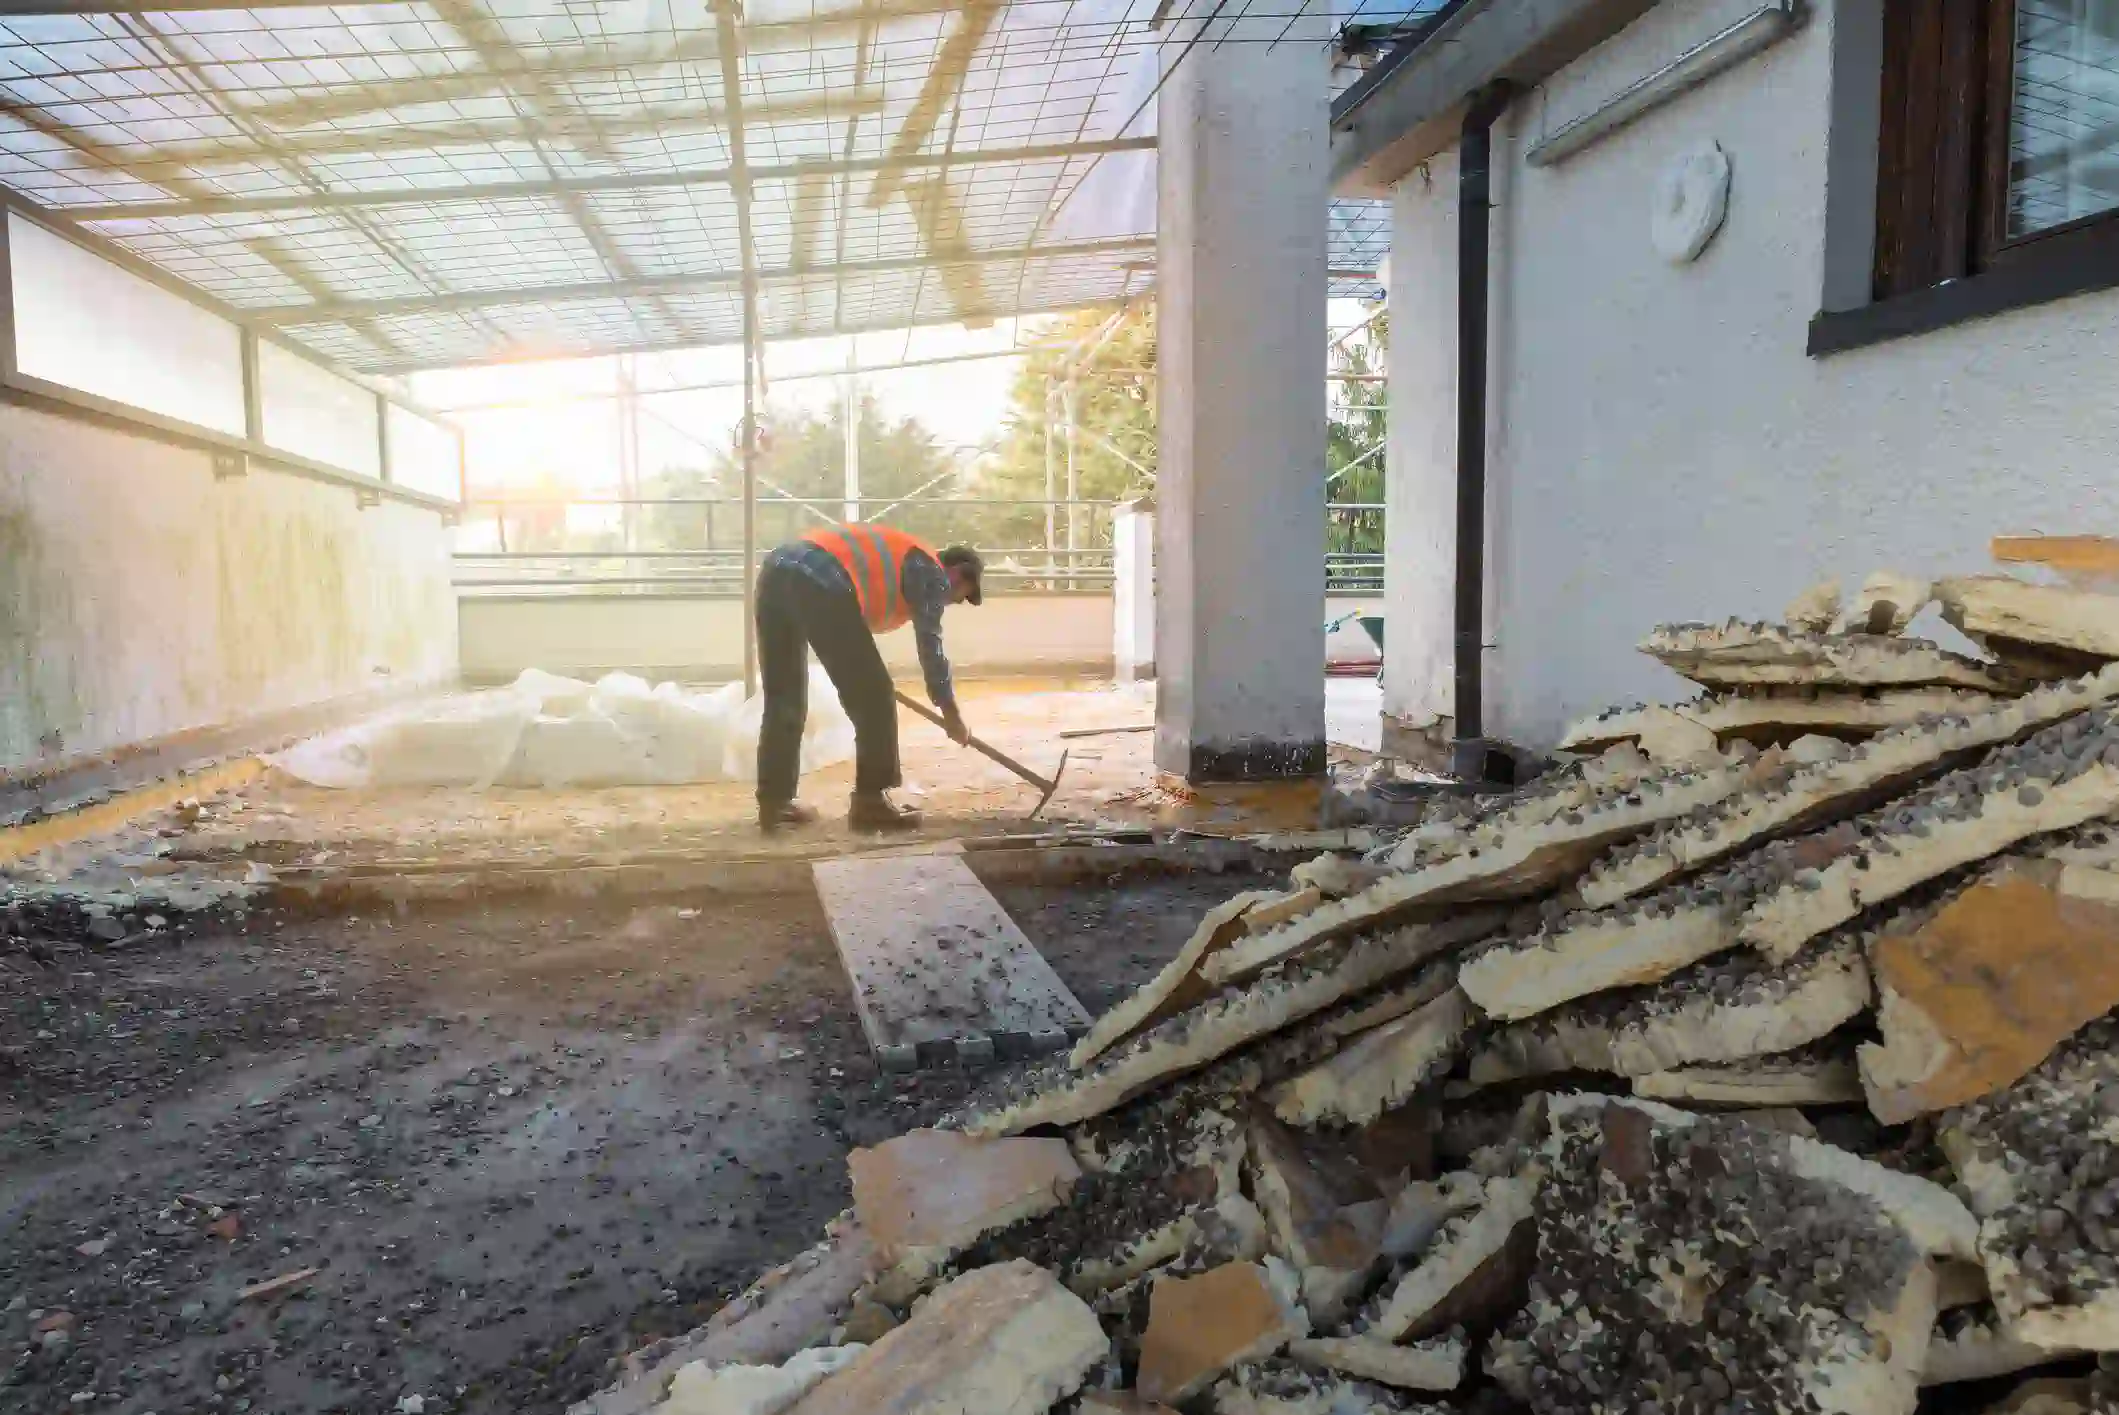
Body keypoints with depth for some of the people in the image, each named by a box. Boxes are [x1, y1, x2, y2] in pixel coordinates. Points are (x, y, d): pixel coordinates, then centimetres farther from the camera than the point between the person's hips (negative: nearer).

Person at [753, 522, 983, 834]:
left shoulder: (899, 557, 37)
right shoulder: (931, 571, 12)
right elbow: (931, 646, 8)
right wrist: (951, 714, 16)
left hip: (777, 570, 9)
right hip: (819, 585, -9)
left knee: (783, 699, 17)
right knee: (873, 698, 3)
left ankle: (773, 802, 22)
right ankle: (869, 803, 8)